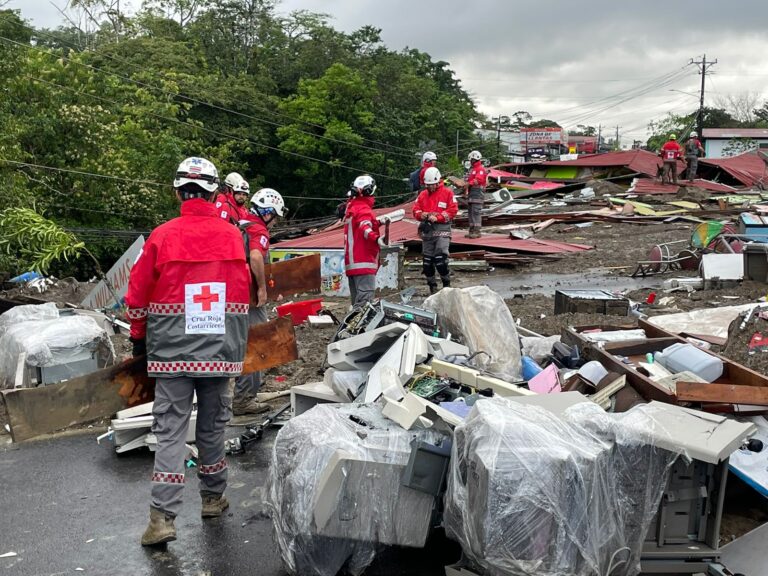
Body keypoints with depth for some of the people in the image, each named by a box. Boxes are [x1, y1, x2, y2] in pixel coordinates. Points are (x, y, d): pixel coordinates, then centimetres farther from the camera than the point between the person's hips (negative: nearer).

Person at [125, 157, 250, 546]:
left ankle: (163, 517, -3)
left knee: (170, 430, 1)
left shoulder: (162, 236, -7)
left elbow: (138, 295, 1)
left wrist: (139, 338, 14)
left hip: (172, 350, -2)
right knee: (213, 426, 15)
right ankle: (212, 499, 29)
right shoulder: (232, 236, -1)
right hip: (220, 350, 2)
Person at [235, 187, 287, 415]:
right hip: (251, 296, -10)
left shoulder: (239, 226, 15)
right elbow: (256, 256, -32)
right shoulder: (258, 230, -13)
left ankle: (244, 394, 32)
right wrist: (262, 287, -24)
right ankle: (244, 400, -1)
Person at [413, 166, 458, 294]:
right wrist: (421, 214, -11)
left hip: (441, 228, -5)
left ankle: (447, 283, 2)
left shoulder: (447, 193, 1)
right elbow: (415, 209, 12)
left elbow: (452, 210, -6)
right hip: (427, 230, 5)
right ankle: (432, 286, 19)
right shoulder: (422, 194, 13)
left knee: (440, 260, -16)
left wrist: (437, 217, -15)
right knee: (427, 261, 6)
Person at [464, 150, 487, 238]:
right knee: (471, 212, 11)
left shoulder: (481, 169, -7)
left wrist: (469, 184, -27)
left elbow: (478, 179, -22)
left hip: (477, 192, -10)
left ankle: (477, 231, -15)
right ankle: (472, 230, 16)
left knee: (476, 212, -14)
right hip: (471, 192, 10)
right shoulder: (472, 169, 24)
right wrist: (465, 189, 14)